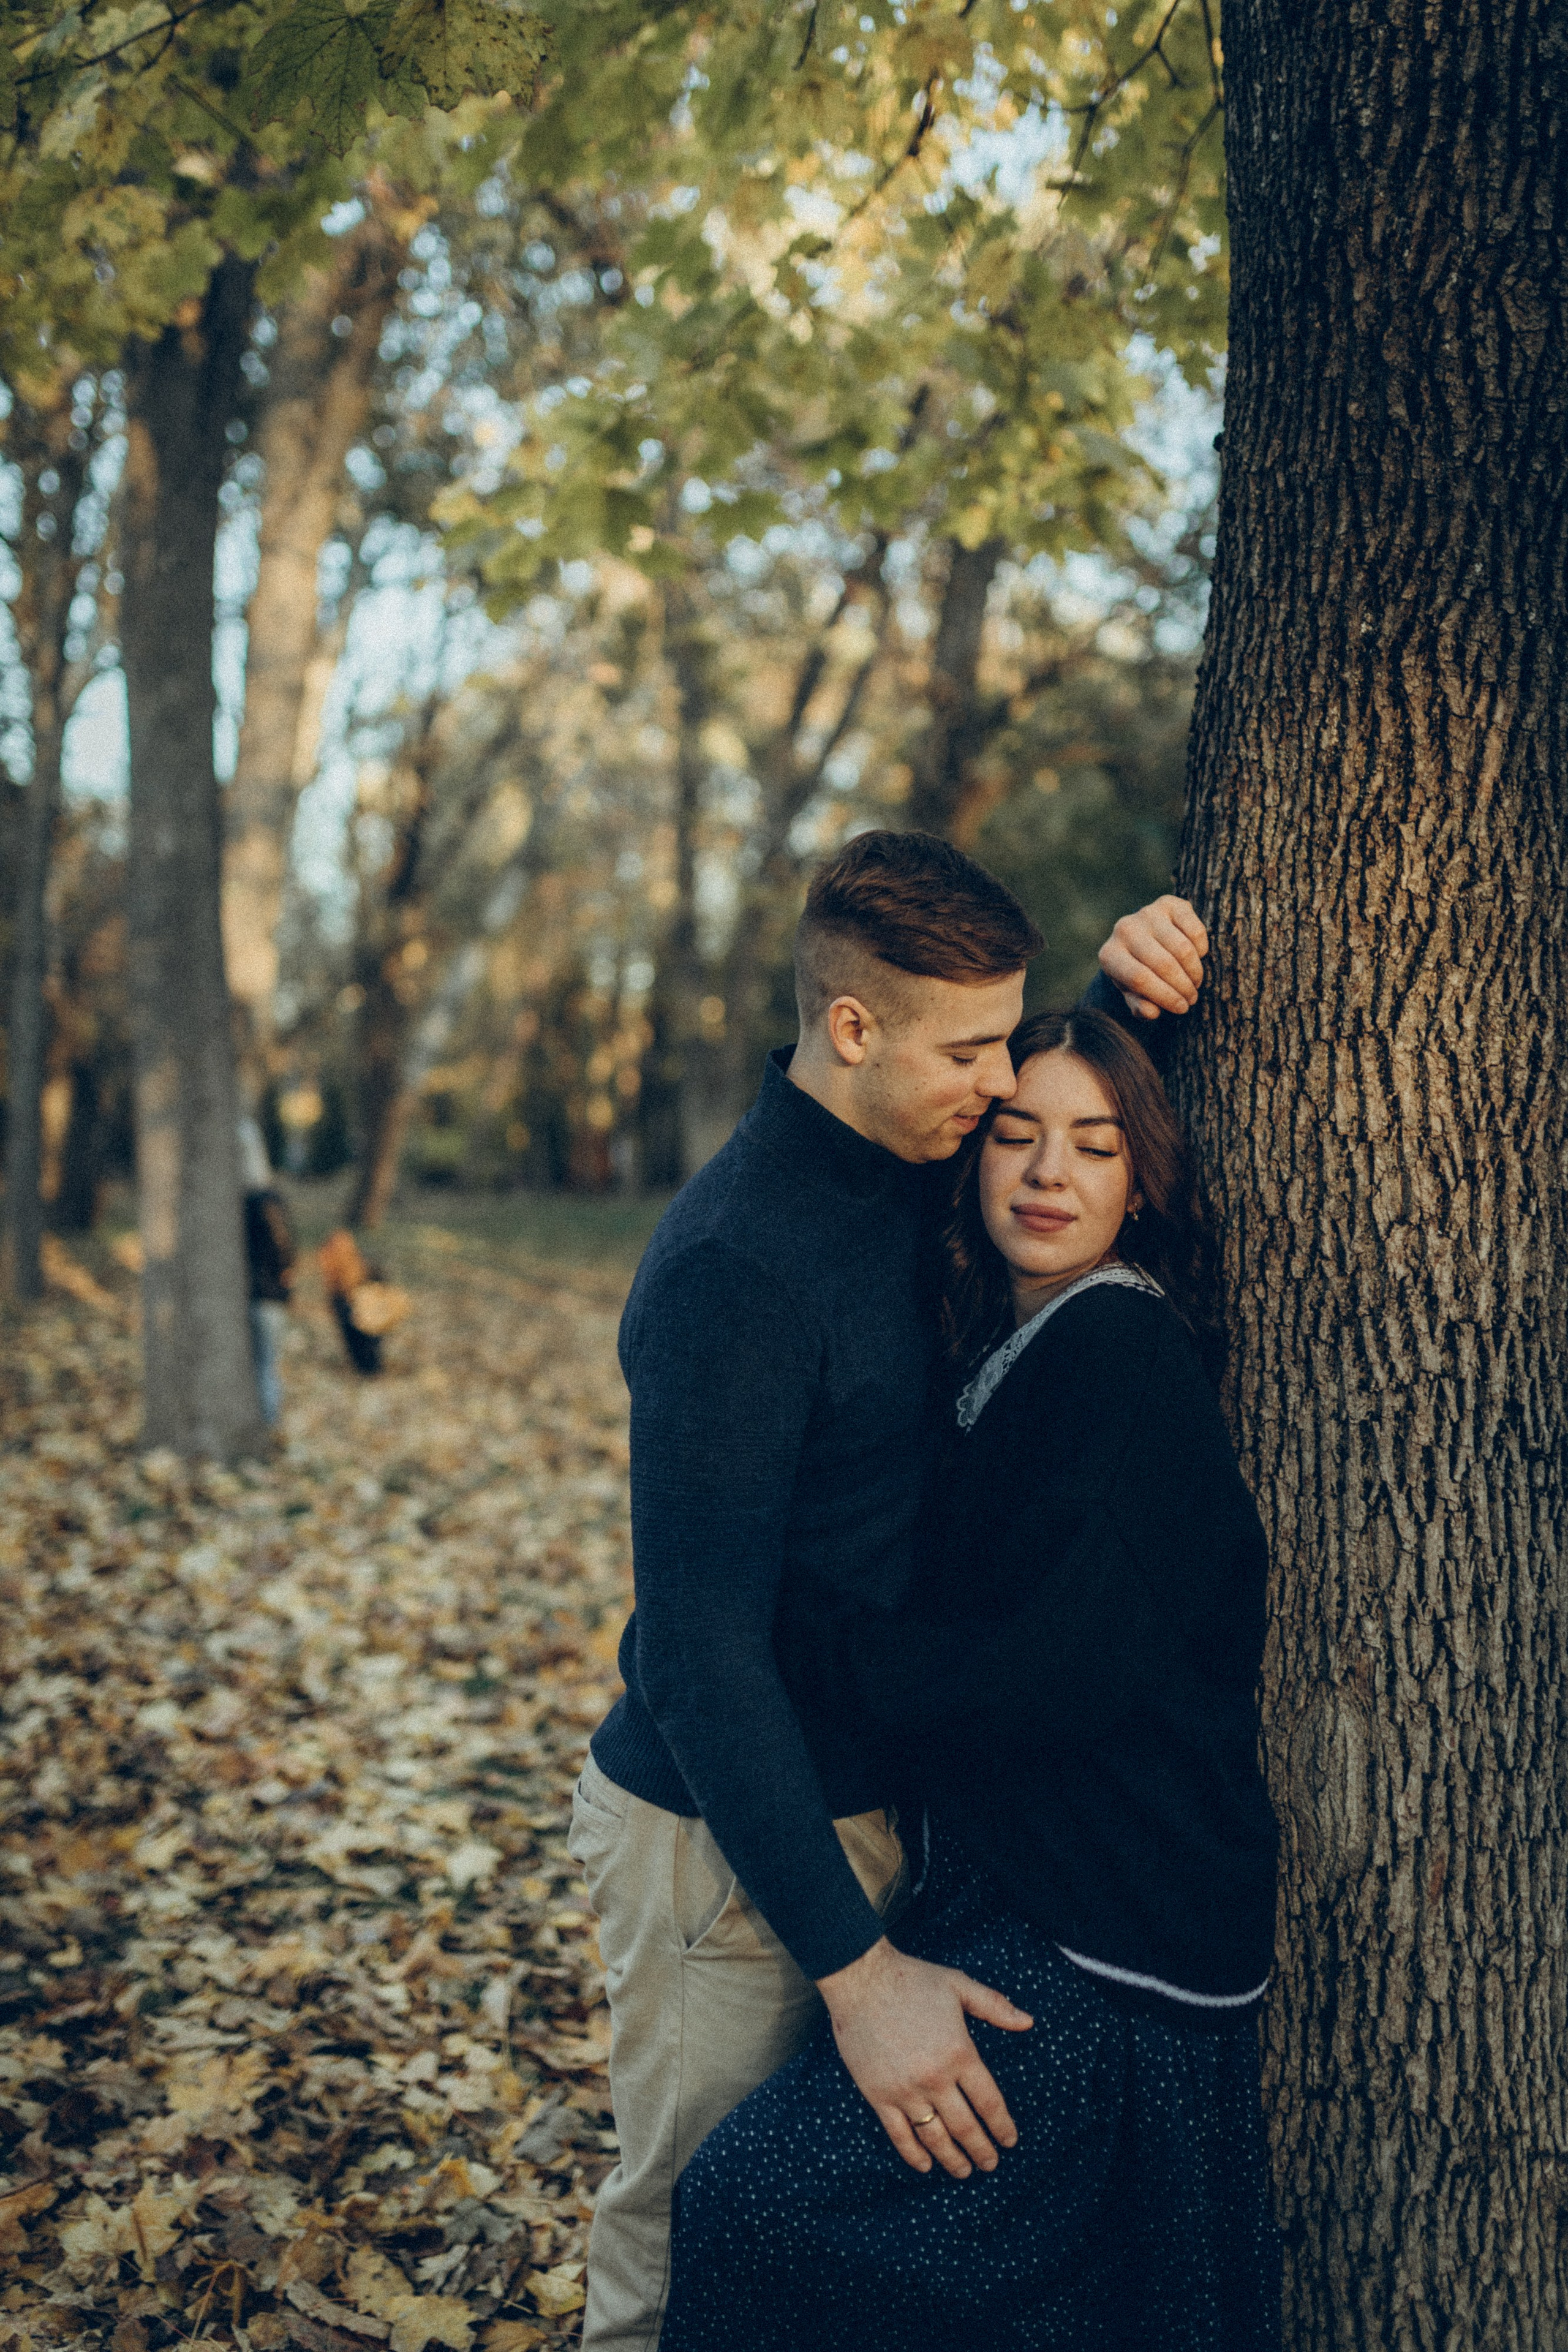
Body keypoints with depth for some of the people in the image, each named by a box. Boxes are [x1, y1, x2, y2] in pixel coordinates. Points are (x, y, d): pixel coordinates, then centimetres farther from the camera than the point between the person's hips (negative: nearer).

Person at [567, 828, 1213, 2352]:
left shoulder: (904, 1166, 2)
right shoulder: (732, 1265, -24)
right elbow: (699, 1644, -27)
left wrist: (1128, 980, -4)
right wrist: (855, 1966, -28)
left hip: (863, 1802, 8)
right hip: (726, 1840, -8)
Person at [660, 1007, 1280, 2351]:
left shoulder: (1117, 1354, -18)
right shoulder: (1020, 1345, 10)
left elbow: (1058, 1672, -23)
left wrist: (834, 1645, -14)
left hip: (1104, 1940, -9)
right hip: (1030, 1886, 9)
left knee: (760, 2200, -13)